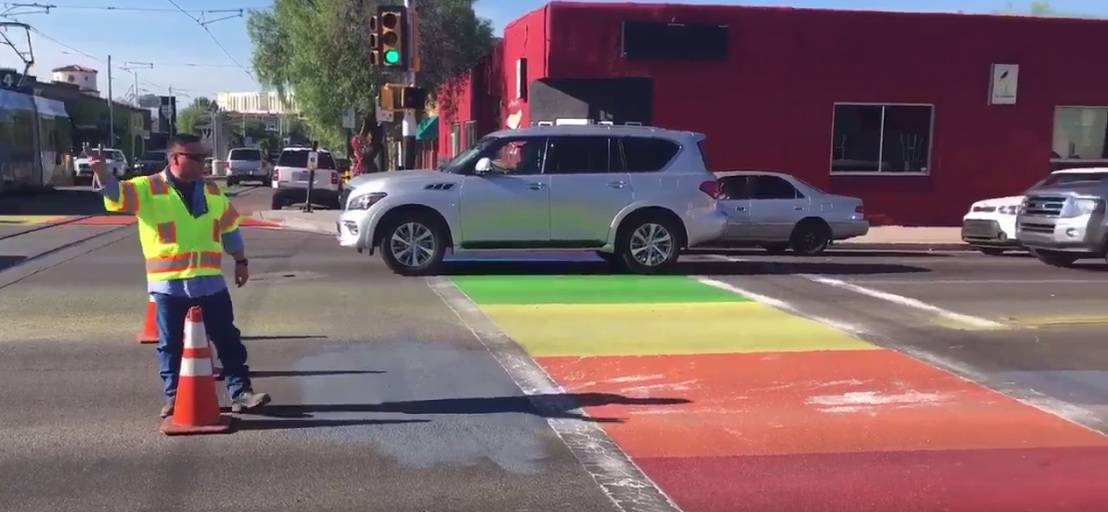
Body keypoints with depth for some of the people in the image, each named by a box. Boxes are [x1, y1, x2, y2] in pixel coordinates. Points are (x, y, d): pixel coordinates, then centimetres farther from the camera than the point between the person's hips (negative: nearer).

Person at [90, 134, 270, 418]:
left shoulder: (212, 191, 10)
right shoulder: (149, 188, -3)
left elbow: (230, 228, 17)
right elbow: (116, 194, -17)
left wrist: (240, 261, 17)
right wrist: (101, 171, -36)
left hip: (210, 283, 3)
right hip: (169, 284, -3)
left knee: (228, 340, 4)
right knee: (171, 345, 7)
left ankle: (241, 393, 11)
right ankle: (173, 397, 20)